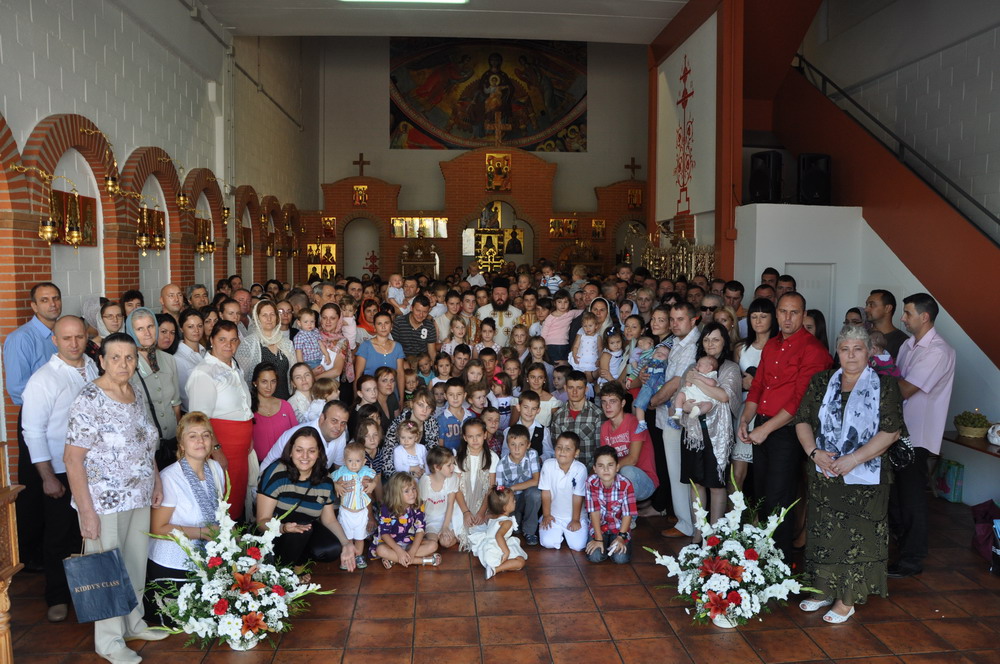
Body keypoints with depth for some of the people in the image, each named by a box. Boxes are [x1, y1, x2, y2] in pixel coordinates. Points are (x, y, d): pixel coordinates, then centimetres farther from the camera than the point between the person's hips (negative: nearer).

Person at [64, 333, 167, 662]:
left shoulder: (137, 394, 5)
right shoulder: (89, 400, -16)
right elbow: (72, 458, -17)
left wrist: (156, 482, 11)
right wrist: (86, 511, -19)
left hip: (139, 499, 7)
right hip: (104, 502, -7)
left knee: (136, 564, 17)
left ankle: (133, 622, 35)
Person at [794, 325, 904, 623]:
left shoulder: (884, 386, -4)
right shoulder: (822, 382, 7)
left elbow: (891, 431, -11)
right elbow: (802, 420, 6)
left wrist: (853, 459, -18)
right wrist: (814, 451, -11)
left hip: (863, 479, -3)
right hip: (824, 476, 4)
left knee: (856, 537, 2)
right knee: (823, 532, 11)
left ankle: (847, 601, 16)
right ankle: (823, 590, 27)